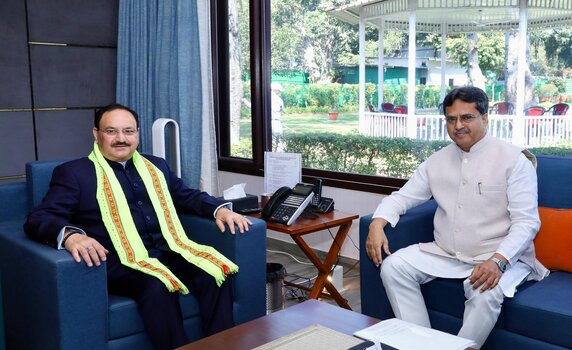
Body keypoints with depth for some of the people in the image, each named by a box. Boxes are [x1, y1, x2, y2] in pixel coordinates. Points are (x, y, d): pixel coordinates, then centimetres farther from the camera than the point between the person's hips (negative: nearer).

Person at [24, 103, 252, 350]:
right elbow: (38, 218, -5)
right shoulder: (73, 172, 6)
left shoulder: (156, 166, 21)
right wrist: (69, 235, -29)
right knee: (157, 287, -35)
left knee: (217, 274, -22)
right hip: (119, 261, -4)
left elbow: (188, 196, 28)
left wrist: (220, 209, 6)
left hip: (168, 252, 5)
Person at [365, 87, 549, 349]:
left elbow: (526, 221, -13)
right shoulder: (437, 161, 8)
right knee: (393, 266, -14)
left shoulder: (513, 159, -7)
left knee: (486, 294, -34)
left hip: (500, 258, -4)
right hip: (444, 254, 5)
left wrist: (498, 261, -29)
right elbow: (402, 197, 9)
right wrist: (378, 223, -12)